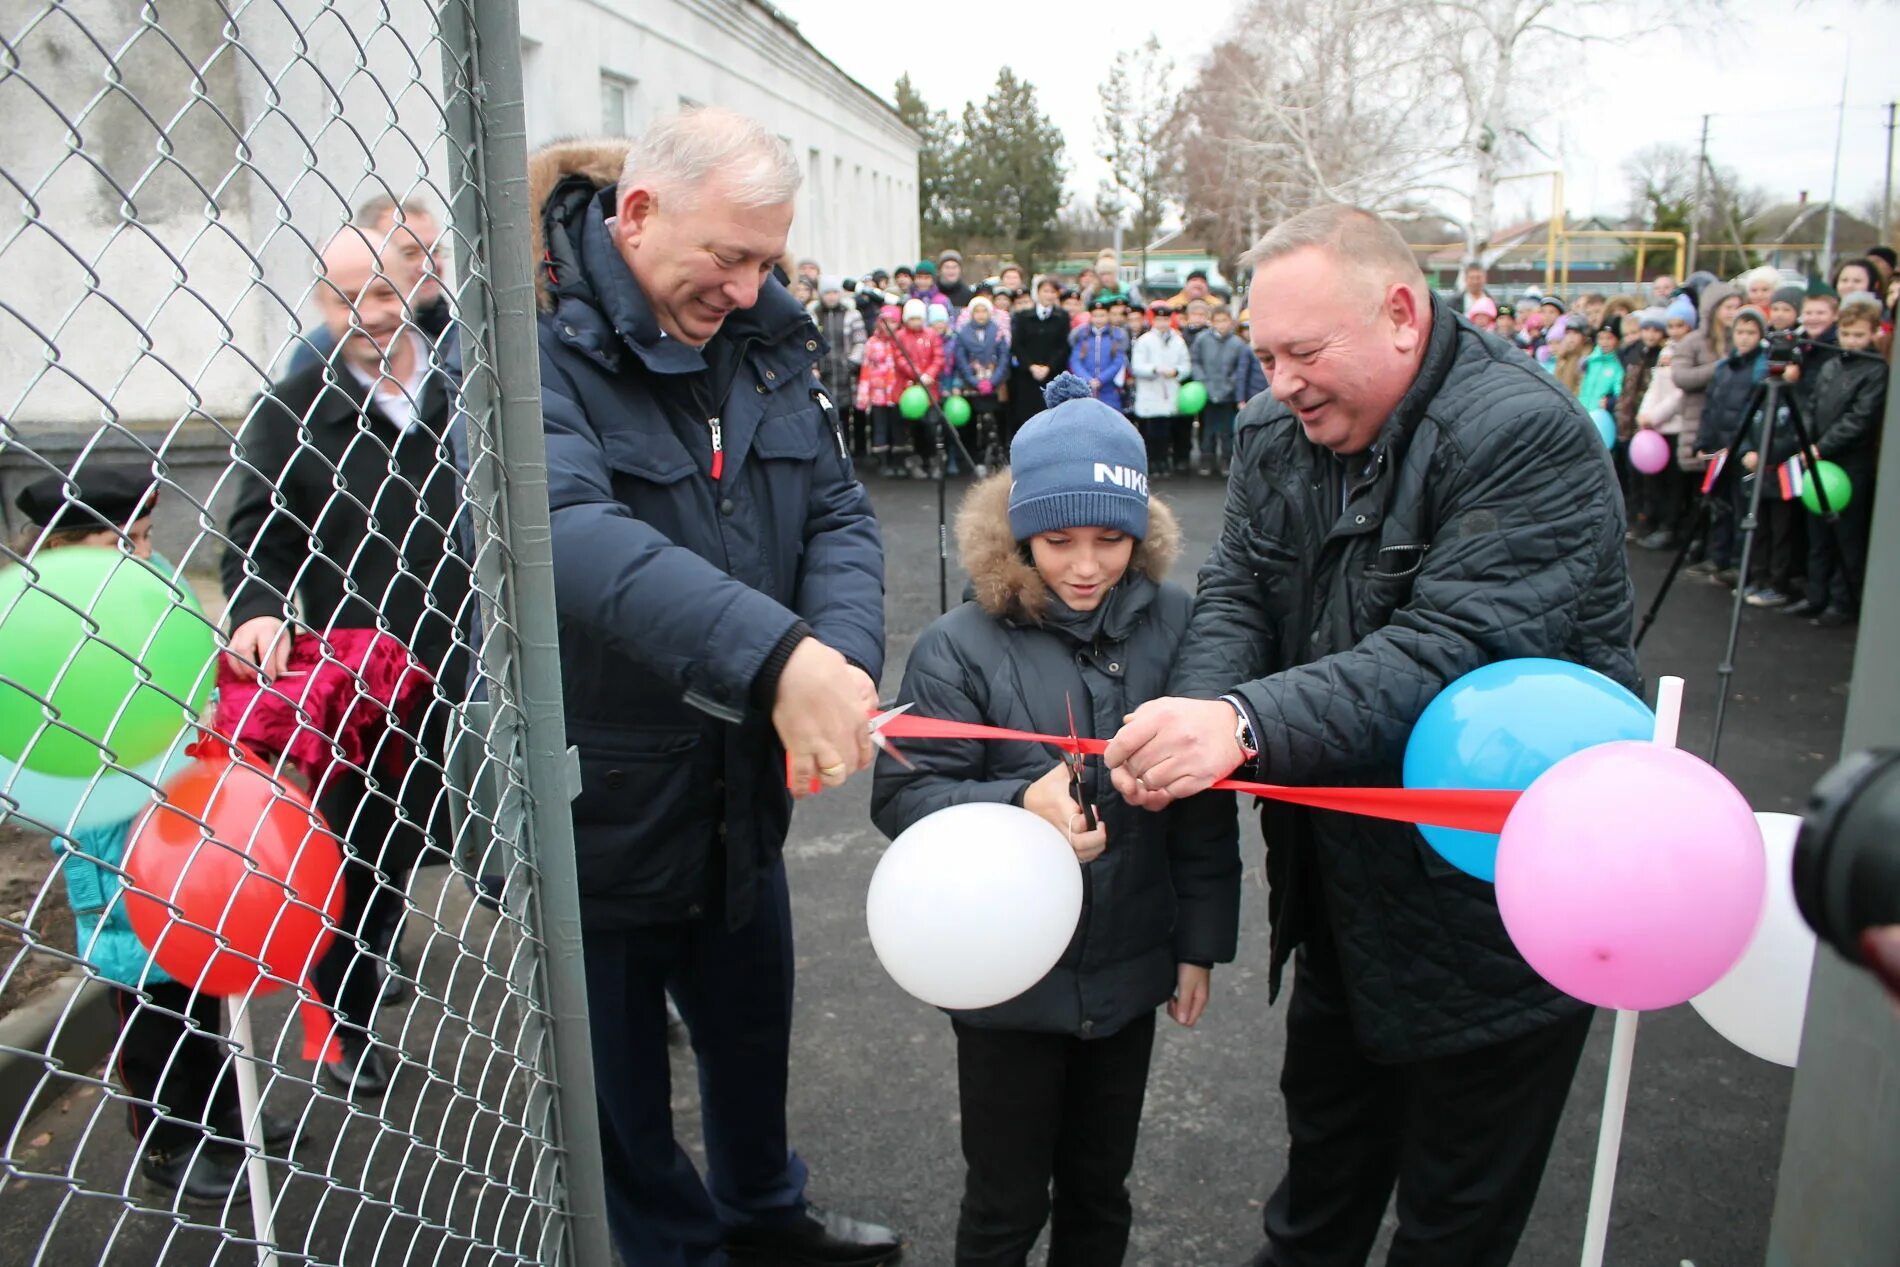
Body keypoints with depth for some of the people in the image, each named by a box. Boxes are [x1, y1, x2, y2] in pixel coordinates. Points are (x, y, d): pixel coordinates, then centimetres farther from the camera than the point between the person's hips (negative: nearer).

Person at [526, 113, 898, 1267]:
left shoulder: (762, 339, 2)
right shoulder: (534, 342, -20)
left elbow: (839, 512, -1)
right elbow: (564, 527, -37)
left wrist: (844, 657, -22)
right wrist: (772, 655, -47)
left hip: (739, 786, 6)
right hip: (590, 809, -6)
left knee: (753, 1030, 28)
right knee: (618, 1086, 17)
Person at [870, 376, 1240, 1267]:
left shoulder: (1171, 624, -7)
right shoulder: (960, 646, -15)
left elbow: (1206, 804, 0)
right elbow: (901, 795, -16)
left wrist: (1201, 943, 3)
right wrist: (1020, 806, -32)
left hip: (1130, 968, 3)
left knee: (1101, 1189, 23)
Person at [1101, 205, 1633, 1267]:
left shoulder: (1527, 437, -22)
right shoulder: (1280, 436, 2)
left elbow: (1456, 650, -32)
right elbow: (1239, 593, -4)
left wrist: (1248, 726, -43)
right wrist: (1196, 716, -26)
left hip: (1496, 902, -6)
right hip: (1344, 888, 7)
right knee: (1326, 1144, 27)